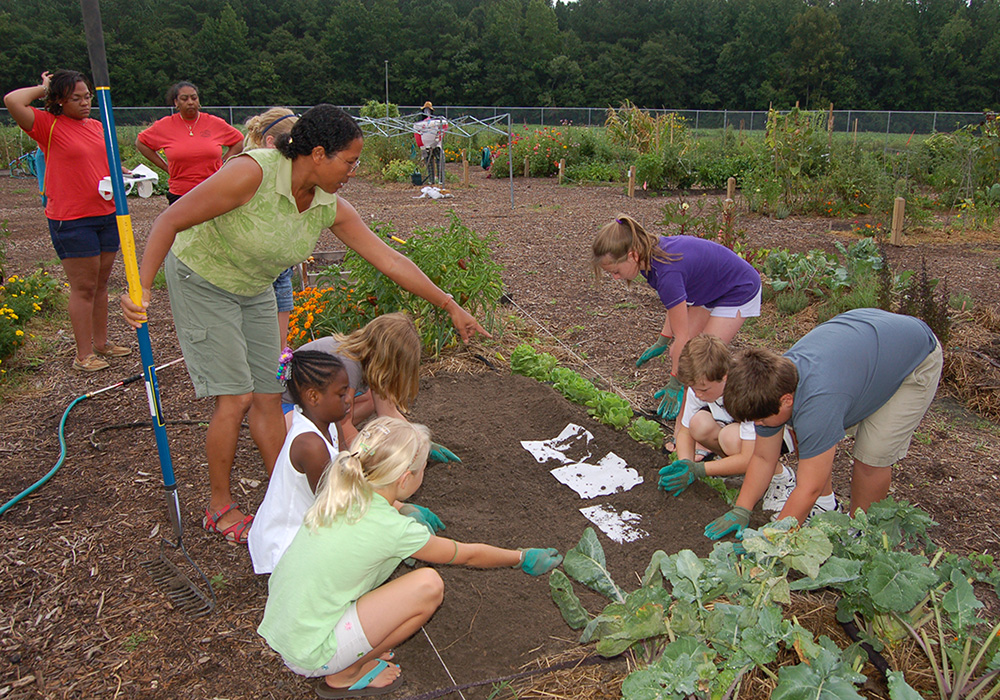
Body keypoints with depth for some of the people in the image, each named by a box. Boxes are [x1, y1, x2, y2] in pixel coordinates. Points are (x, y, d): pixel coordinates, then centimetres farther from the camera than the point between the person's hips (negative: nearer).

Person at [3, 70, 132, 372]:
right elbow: (12, 101, -23)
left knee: (100, 283, 14)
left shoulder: (97, 125, 13)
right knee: (83, 287, -3)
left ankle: (101, 343, 26)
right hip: (71, 220, -6)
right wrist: (43, 88, -6)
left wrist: (122, 172, 5)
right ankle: (83, 355, 6)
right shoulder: (49, 125, -6)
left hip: (106, 214, 7)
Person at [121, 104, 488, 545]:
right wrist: (141, 288, -35)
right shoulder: (253, 173, -31)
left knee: (269, 395, 7)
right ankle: (219, 508, 12)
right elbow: (171, 220, -27)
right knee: (236, 397, -9)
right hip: (201, 281, -6)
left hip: (254, 291, 6)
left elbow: (389, 260, -7)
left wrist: (450, 306, -5)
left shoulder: (329, 208, -12)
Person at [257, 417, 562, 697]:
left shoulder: (338, 494, -5)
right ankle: (345, 675, 3)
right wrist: (522, 558, 9)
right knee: (428, 585, -15)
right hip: (309, 657, -7)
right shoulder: (393, 530, -22)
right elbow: (469, 555, -5)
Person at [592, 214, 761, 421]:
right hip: (710, 291, 9)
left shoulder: (667, 273, -37)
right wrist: (663, 341, 6)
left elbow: (682, 336, -28)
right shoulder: (652, 252, -12)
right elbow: (677, 301, 4)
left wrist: (676, 383, -17)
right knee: (678, 354, 4)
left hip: (739, 293, -9)